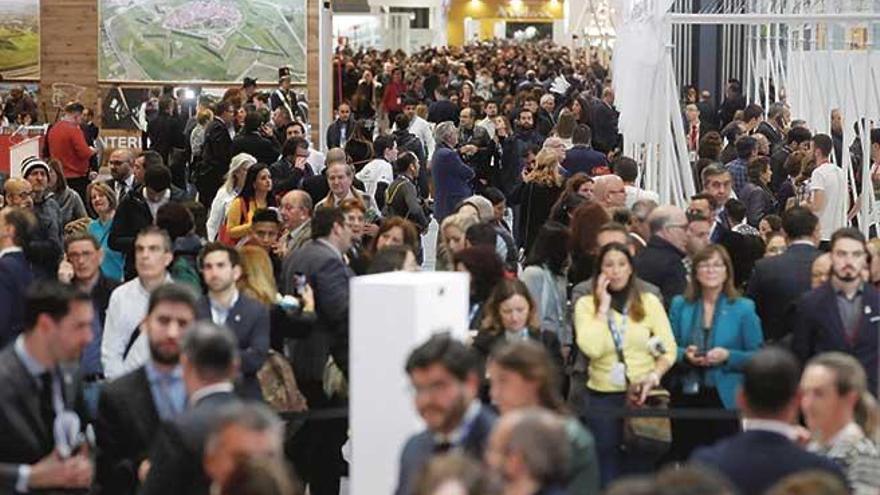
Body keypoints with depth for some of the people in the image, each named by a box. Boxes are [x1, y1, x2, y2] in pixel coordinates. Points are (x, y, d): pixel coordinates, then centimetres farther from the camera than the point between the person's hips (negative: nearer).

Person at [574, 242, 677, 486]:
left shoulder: (649, 302, 4)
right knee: (607, 471, 6)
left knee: (640, 466, 5)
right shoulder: (586, 304, 1)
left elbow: (669, 350, 2)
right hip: (602, 395, 0)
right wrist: (603, 306, -9)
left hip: (642, 395, 1)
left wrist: (654, 377, -15)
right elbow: (592, 348, -15)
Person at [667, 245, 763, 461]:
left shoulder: (743, 309, 1)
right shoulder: (680, 305, 9)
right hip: (686, 397, 2)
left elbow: (757, 357, 0)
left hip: (725, 399, -2)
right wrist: (684, 355, -11)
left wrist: (727, 356, -16)